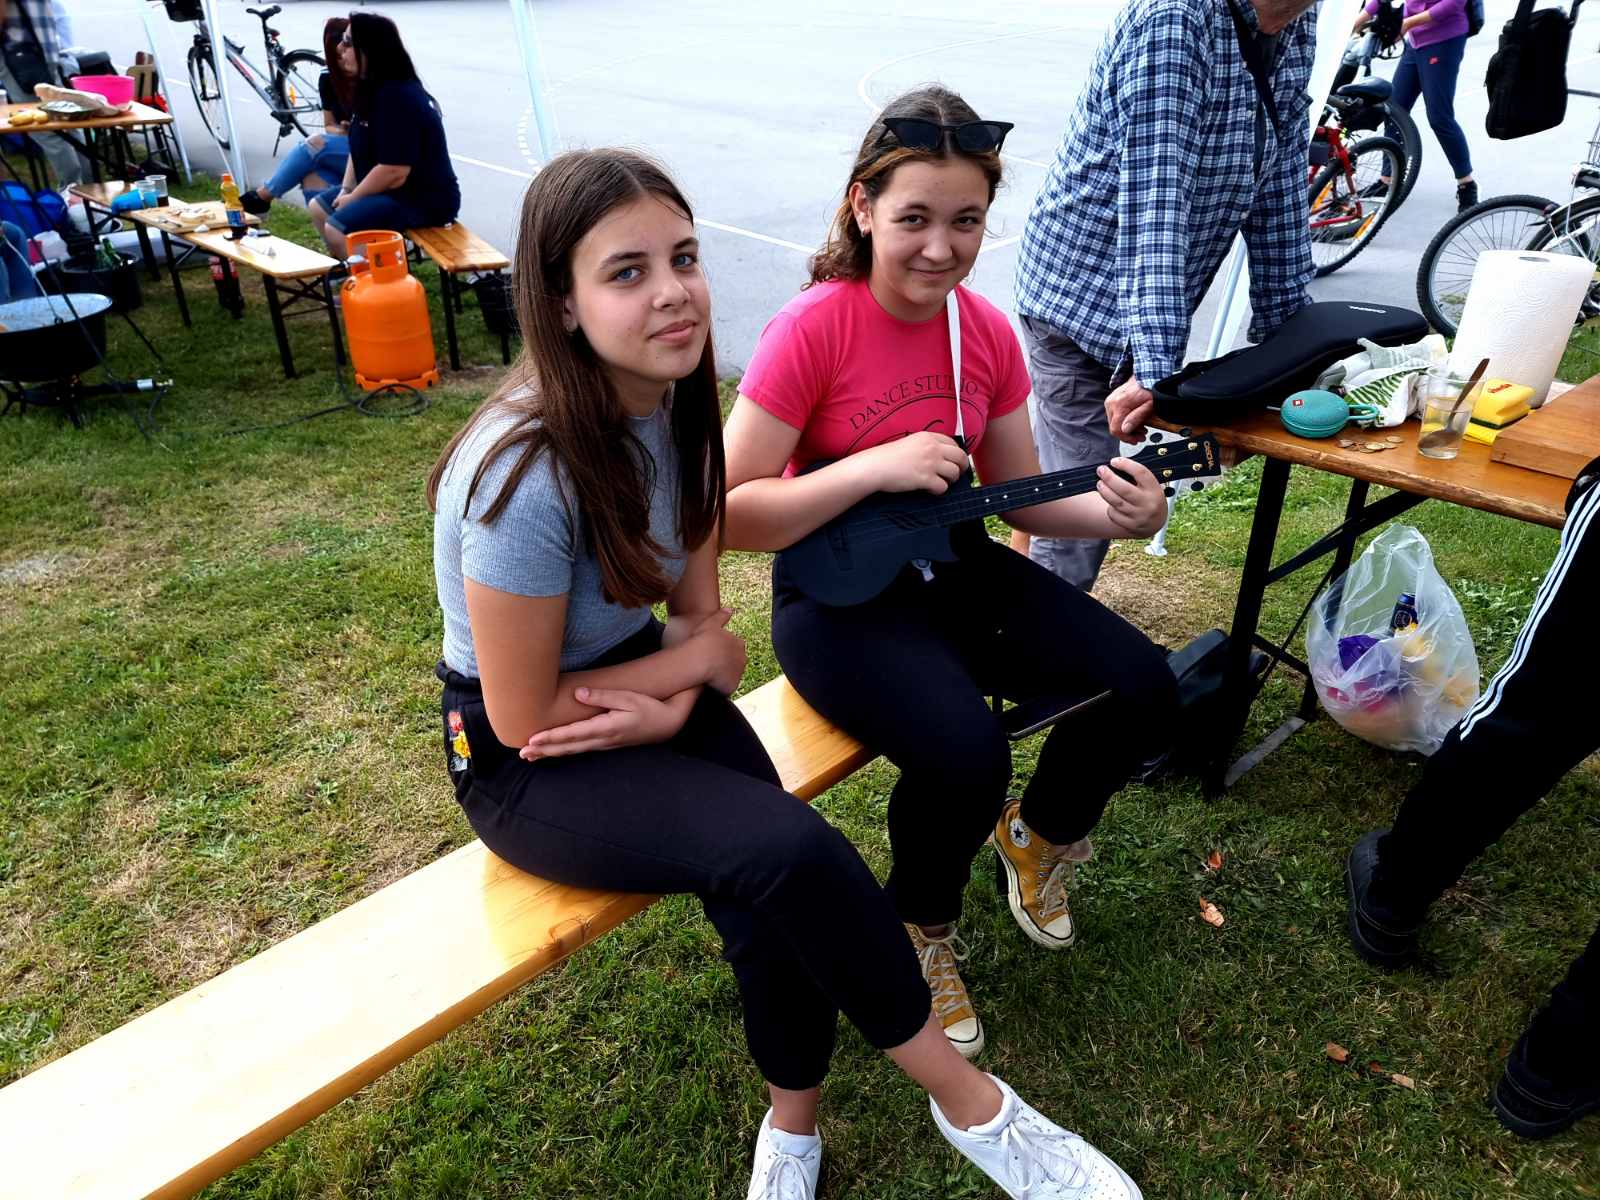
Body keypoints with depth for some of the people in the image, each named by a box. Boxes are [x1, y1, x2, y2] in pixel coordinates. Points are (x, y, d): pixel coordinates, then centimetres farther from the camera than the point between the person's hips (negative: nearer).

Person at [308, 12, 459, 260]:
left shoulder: (397, 97, -24)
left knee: (337, 229, -23)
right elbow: (360, 149, 13)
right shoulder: (372, 88, 7)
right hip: (390, 188, 11)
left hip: (423, 198, -11)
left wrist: (353, 198, -15)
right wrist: (346, 190, -1)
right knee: (319, 208, 16)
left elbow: (395, 171, -29)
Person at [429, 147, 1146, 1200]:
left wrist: (673, 698, -21)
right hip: (523, 760, -5)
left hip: (640, 684, 6)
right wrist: (687, 671, -9)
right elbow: (526, 716, -19)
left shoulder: (675, 408, -6)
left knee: (769, 891, -21)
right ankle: (970, 1103, -4)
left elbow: (705, 627, -1)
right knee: (787, 851, -26)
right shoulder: (528, 474, -27)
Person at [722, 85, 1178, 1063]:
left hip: (954, 564, 6)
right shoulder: (813, 329, -18)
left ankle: (1038, 837, 26)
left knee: (1144, 688, -7)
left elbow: (1020, 496, 7)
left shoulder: (988, 334, -1)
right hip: (836, 592, -6)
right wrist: (874, 467, -28)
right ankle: (920, 931, 8)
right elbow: (728, 515, -20)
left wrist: (1115, 513, -12)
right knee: (967, 754, -29)